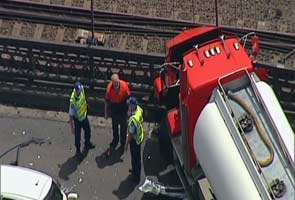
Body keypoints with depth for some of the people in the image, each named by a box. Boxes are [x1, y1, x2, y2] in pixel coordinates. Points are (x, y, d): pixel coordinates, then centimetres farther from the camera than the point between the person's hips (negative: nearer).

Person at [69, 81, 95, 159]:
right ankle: (78, 151, 37)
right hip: (77, 119, -6)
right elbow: (71, 114, -28)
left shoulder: (81, 91, -21)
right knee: (77, 136, 13)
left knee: (87, 131, 27)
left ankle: (87, 144, 55)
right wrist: (72, 127, -23)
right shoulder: (73, 100, -38)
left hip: (84, 116, 6)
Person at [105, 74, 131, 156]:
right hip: (113, 107, 1)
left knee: (123, 126, 12)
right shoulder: (109, 87, -22)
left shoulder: (124, 85, -24)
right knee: (114, 126, 19)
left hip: (123, 107, -1)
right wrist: (106, 112, -2)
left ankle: (122, 144, 30)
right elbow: (107, 100, -9)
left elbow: (128, 97, -9)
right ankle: (114, 142, 40)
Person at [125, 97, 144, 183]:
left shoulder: (133, 119, -39)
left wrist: (127, 144, -13)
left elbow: (131, 134, -26)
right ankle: (135, 170, 52)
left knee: (135, 158, 12)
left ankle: (136, 177, 31)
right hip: (140, 136, 8)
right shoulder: (139, 109, -13)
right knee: (137, 156, 29)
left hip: (135, 140, -8)